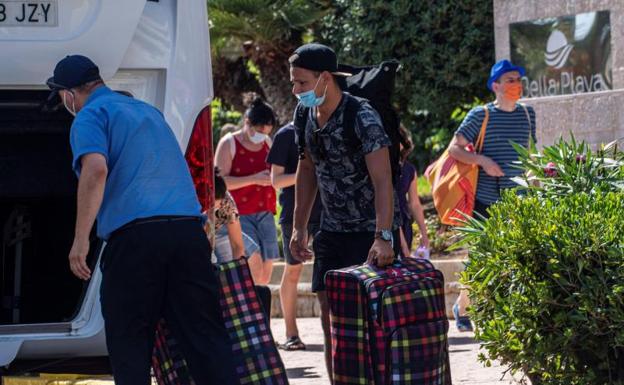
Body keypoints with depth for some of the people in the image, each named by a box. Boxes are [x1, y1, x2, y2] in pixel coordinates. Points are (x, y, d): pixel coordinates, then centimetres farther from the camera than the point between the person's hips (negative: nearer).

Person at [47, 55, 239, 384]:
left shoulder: (90, 117, 4)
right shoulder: (147, 110, 28)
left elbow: (96, 169, -14)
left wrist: (80, 239, -14)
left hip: (134, 234, -6)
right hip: (188, 225, 6)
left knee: (129, 339, 2)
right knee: (206, 334, 4)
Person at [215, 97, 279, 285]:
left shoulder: (267, 143, 13)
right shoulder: (229, 144, -4)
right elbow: (220, 181, -11)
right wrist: (254, 179, -19)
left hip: (265, 213, 6)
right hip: (240, 214, -6)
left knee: (265, 275, 3)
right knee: (254, 271, -18)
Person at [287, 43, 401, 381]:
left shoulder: (362, 118, -19)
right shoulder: (307, 117, 3)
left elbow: (382, 180, -25)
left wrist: (383, 237, -34)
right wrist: (299, 227, 12)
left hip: (370, 230, -7)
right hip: (332, 230, 7)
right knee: (331, 321, 7)